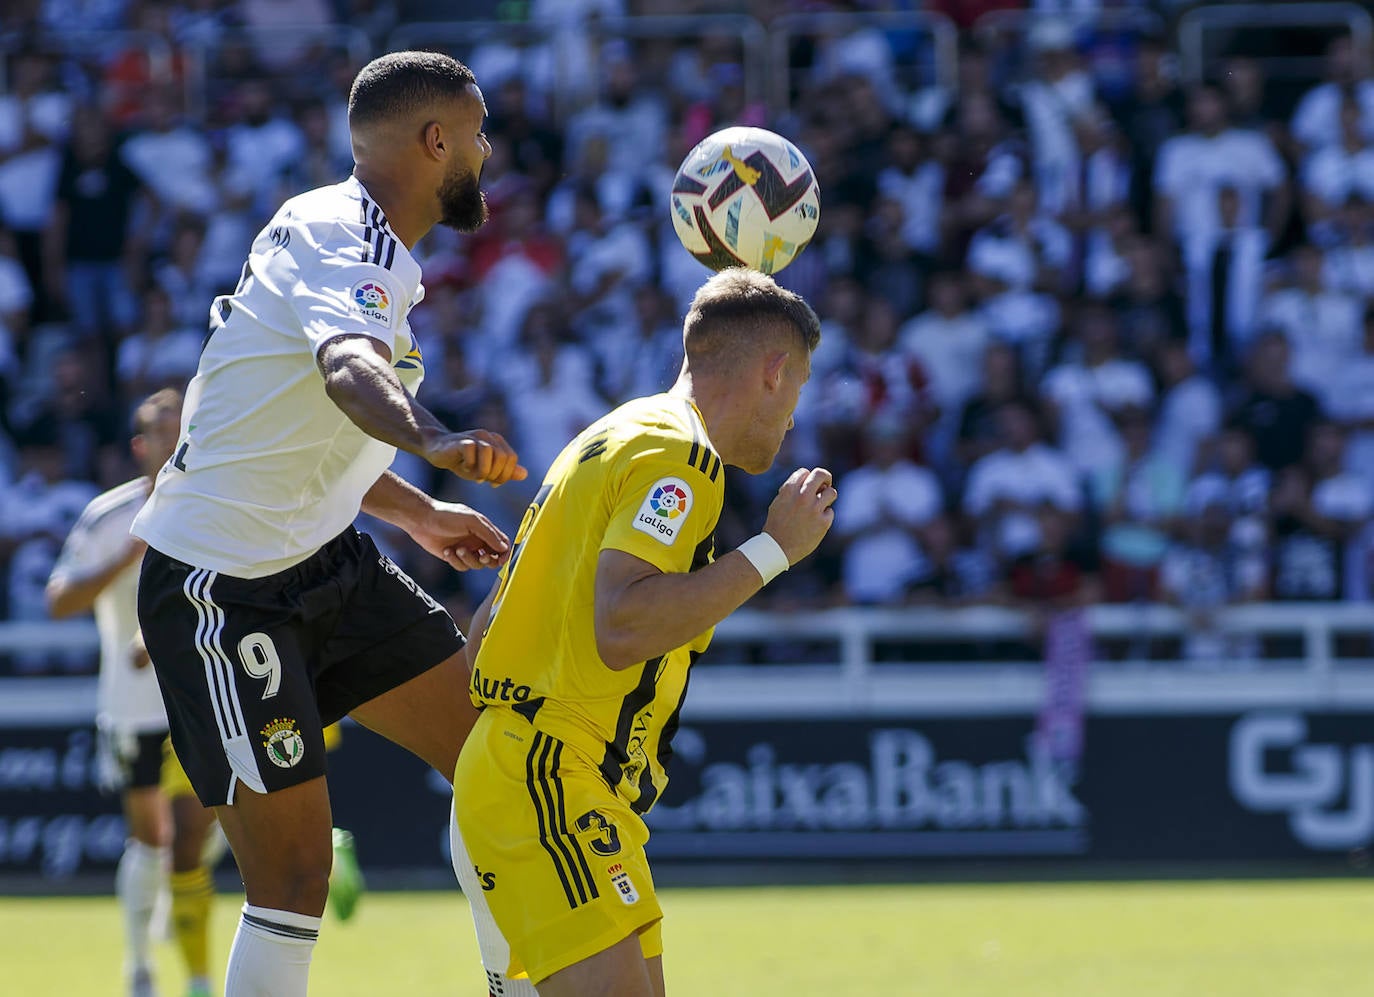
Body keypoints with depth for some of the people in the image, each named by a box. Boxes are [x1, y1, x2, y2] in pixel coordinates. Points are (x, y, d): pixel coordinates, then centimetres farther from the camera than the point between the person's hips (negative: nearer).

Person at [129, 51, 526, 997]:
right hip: (224, 587, -10)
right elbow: (349, 367, -44)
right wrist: (433, 439, -64)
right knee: (295, 871, -11)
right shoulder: (349, 245, -19)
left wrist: (419, 513, 36)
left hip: (323, 562, 10)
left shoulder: (347, 236, 12)